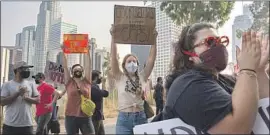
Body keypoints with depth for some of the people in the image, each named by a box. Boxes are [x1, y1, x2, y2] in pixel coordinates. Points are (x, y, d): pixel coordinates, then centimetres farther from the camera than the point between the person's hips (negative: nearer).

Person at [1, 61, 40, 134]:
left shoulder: (31, 84, 7)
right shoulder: (7, 84, -1)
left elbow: (37, 100, 5)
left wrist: (27, 98, -14)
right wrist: (18, 93, -17)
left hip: (27, 124, 3)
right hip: (10, 125, -2)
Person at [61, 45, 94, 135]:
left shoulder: (87, 81, 6)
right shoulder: (69, 82, 5)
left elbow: (88, 65, 0)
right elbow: (65, 66, 0)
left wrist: (87, 51, -3)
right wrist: (64, 51, -5)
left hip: (86, 117, 0)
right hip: (71, 117, 0)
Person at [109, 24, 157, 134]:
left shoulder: (142, 77, 5)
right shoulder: (119, 78, -1)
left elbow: (151, 58, -1)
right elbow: (114, 57, -11)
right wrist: (113, 37, -17)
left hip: (141, 117, 3)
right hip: (124, 119, -2)